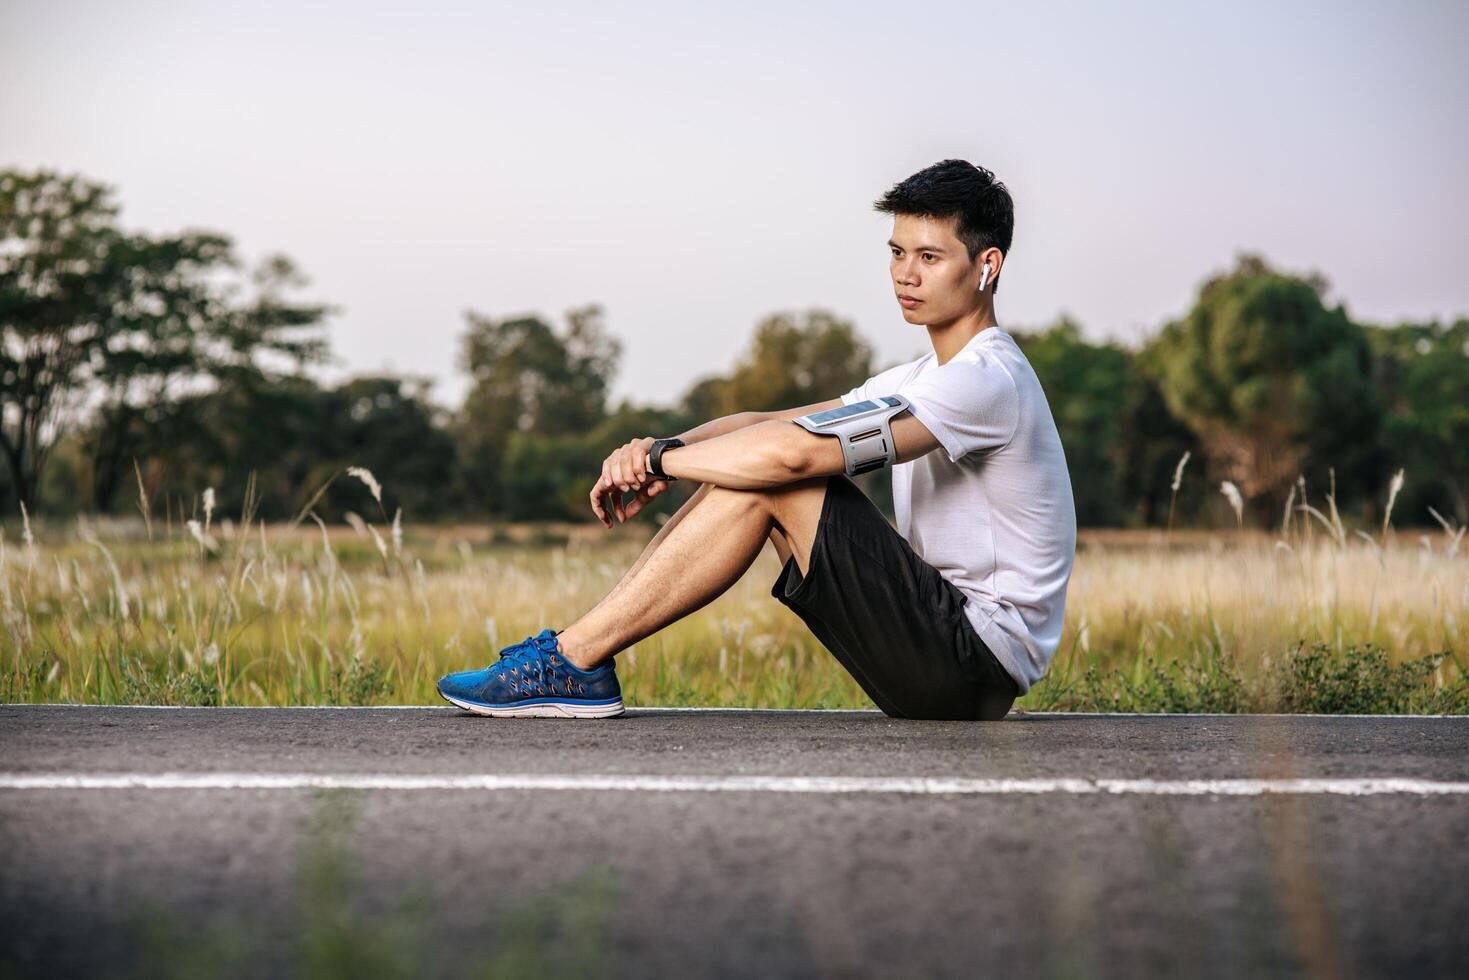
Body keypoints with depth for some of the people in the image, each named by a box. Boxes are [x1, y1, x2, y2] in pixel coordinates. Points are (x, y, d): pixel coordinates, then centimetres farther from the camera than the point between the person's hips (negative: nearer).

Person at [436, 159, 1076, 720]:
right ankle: (577, 657, -3)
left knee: (775, 476, -17)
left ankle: (575, 659, -14)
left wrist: (661, 459, -13)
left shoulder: (987, 378, -16)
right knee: (750, 470, 2)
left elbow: (797, 449, -26)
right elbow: (769, 423, 13)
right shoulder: (923, 378, 18)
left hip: (979, 663, -9)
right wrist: (658, 451, -5)